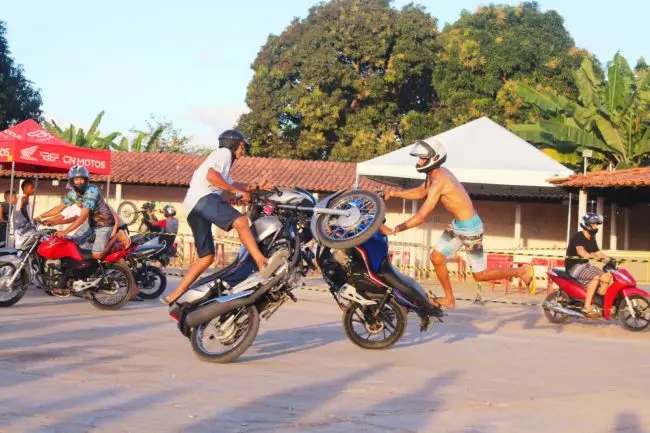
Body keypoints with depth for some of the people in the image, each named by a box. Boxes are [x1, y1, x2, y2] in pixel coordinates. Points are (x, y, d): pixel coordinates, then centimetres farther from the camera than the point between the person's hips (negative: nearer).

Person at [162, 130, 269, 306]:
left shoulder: (224, 162, 38)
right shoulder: (224, 152, 8)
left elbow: (231, 184, 45)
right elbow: (211, 175, -10)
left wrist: (254, 187, 31)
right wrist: (238, 191, -6)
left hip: (193, 210, 10)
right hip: (203, 198, -10)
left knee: (207, 257, 9)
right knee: (240, 221, -29)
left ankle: (174, 297, 8)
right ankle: (261, 261, -48)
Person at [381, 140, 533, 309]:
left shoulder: (439, 182, -28)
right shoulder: (435, 174, 0)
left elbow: (422, 217, -30)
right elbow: (421, 192, 18)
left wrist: (394, 230, -27)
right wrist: (395, 193, 7)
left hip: (470, 228, -9)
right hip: (457, 225, 9)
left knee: (480, 275, 4)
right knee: (437, 258, 10)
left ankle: (522, 271, 20)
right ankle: (449, 299, 24)